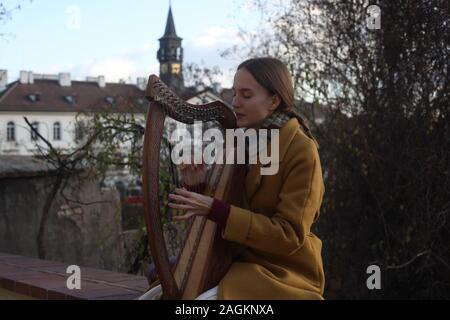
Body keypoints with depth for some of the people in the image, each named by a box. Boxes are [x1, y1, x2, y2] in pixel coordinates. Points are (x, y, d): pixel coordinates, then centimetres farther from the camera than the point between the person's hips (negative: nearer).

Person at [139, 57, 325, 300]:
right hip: (235, 262, 7)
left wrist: (215, 210, -26)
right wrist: (197, 187, -10)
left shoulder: (301, 151, -14)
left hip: (279, 272, -7)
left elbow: (289, 236, -20)